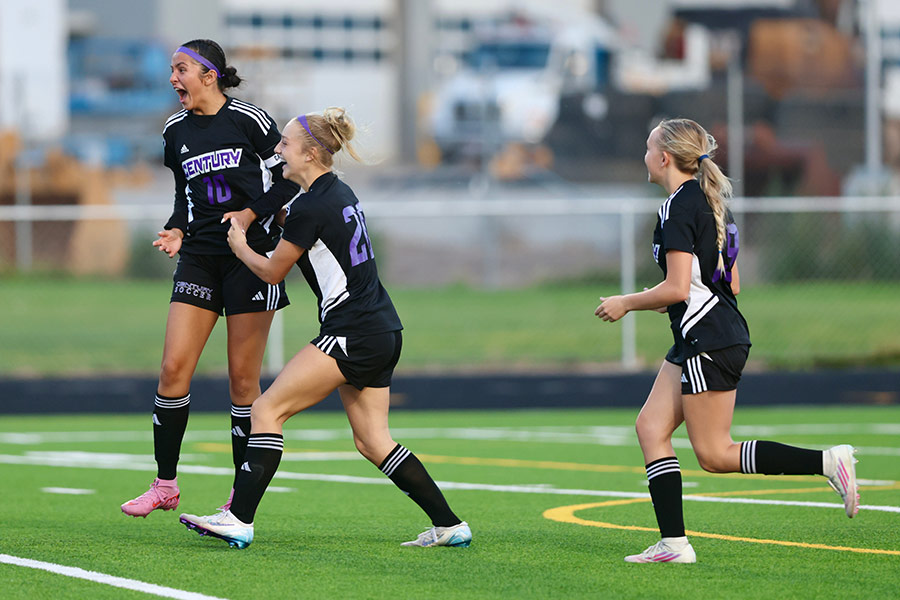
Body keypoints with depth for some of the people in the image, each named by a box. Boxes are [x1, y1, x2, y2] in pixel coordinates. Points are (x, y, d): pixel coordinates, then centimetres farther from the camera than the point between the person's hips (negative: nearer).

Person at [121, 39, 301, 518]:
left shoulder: (248, 119, -7)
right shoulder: (176, 131, 10)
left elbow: (290, 178, -2)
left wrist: (251, 213, -13)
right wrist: (177, 230, 4)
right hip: (200, 258, 5)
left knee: (243, 378, -2)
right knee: (173, 367, -5)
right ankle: (165, 485, 4)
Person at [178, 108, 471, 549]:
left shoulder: (311, 208, -15)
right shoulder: (339, 191, 13)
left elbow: (272, 271, -3)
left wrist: (240, 247, 15)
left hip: (352, 336, -10)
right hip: (383, 334, 10)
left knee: (268, 410, -8)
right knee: (372, 442, 12)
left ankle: (239, 520, -14)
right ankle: (449, 525, 9)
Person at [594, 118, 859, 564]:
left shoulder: (678, 207, -14)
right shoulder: (711, 202, 15)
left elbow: (677, 289, -20)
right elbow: (730, 282, 18)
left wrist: (625, 304, -6)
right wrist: (667, 303, 25)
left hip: (709, 340, -10)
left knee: (714, 455, -6)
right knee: (651, 427, 7)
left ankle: (827, 462, -10)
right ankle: (673, 542, 1)